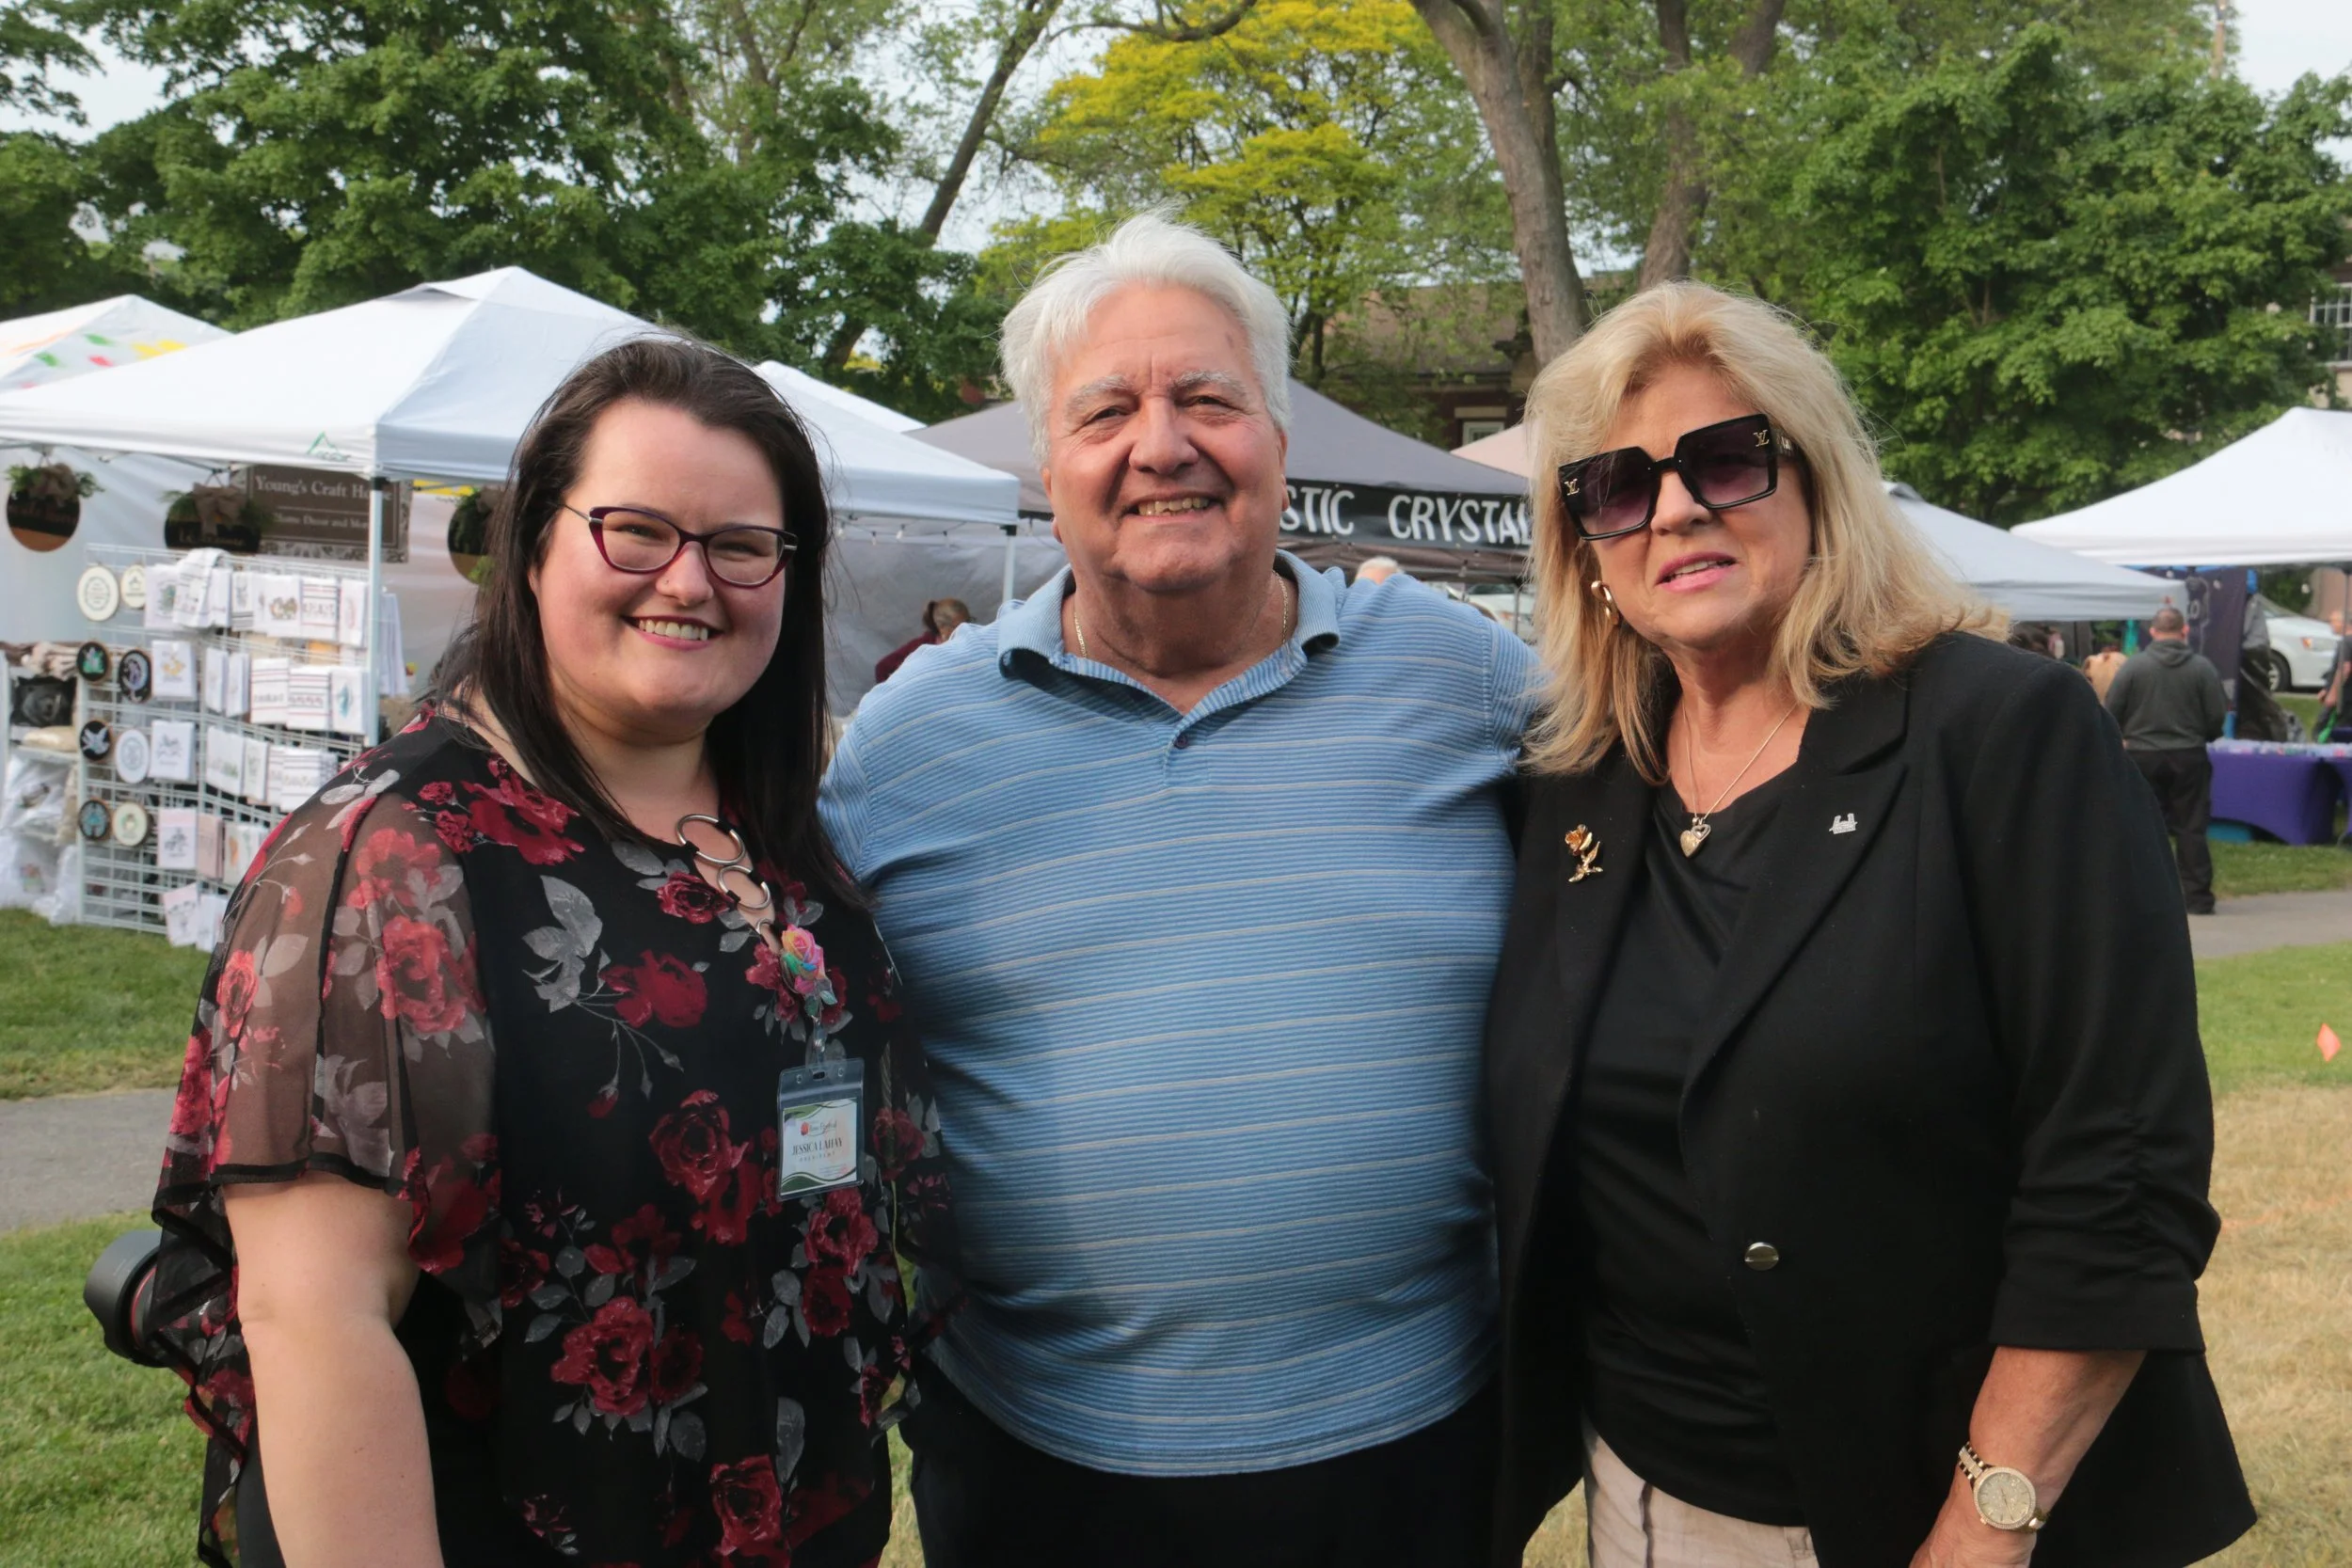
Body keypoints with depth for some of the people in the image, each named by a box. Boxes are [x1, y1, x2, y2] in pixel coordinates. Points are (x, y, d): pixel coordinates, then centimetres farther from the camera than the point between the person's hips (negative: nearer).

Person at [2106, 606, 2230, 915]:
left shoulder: (2133, 666, -7)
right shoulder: (2202, 667, -5)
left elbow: (2111, 713, -6)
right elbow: (2218, 716, -3)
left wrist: (2125, 737, 14)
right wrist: (2200, 735, 17)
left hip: (2142, 757, -1)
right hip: (2189, 756, 1)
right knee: (2191, 828, 6)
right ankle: (2197, 897, 7)